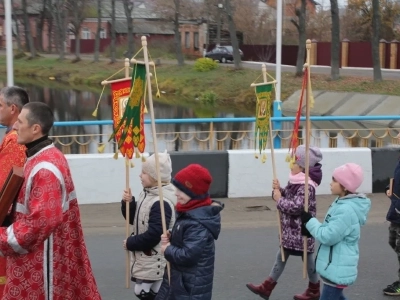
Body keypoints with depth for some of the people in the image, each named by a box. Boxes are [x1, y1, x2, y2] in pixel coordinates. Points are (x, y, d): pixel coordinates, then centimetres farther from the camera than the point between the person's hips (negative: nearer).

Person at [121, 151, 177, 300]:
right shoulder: (147, 194, 8)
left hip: (155, 261, -10)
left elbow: (153, 235, -26)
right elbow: (134, 219, 15)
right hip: (146, 258, 10)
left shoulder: (161, 202, -24)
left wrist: (130, 243, -13)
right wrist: (128, 203, -4)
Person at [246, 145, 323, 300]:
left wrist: (279, 200, -19)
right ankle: (266, 288, 20)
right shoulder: (295, 182, 6)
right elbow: (287, 197, 14)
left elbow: (295, 207, -32)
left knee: (307, 259, 7)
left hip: (301, 231, -10)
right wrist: (279, 190, -6)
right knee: (281, 256, 14)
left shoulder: (307, 187, -24)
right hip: (290, 230, 10)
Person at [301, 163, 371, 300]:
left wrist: (309, 221, -14)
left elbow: (328, 236, -24)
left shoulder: (346, 210, -25)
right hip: (335, 266, 11)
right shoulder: (343, 203, 8)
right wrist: (311, 225, 4)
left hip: (338, 269, -11)